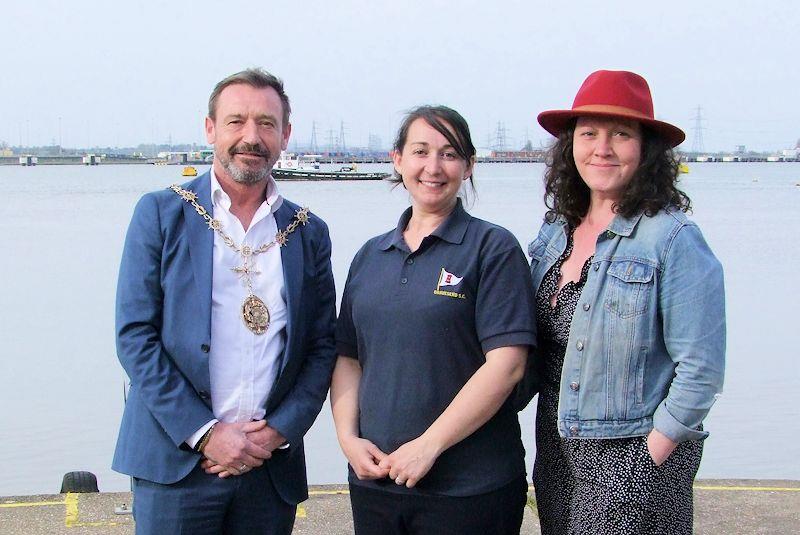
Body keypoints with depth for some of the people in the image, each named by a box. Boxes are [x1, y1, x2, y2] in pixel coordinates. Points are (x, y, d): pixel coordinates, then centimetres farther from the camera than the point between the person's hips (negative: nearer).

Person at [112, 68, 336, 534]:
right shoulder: (162, 213, 0)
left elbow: (323, 347, 8)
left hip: (273, 466, 3)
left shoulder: (309, 232, 8)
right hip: (177, 461, -2)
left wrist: (278, 432, -6)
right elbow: (135, 335, -5)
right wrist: (205, 434, -11)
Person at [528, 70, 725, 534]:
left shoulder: (673, 238, -14)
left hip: (636, 462, -6)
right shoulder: (556, 233, 6)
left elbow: (701, 369, -16)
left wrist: (648, 455, -14)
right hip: (559, 455, 6)